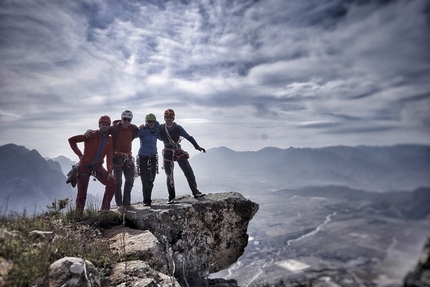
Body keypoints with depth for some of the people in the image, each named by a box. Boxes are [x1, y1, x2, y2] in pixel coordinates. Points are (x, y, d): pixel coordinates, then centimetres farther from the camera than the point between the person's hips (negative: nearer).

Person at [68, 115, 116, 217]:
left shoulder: (109, 140, 1)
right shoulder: (92, 135, -11)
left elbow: (109, 156, -2)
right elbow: (72, 140, -10)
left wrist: (109, 171, -10)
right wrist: (79, 154, -12)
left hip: (97, 167, 4)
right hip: (85, 166, -4)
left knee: (112, 183, -8)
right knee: (82, 192, 0)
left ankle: (105, 207, 4)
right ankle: (78, 215, 16)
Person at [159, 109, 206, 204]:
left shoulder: (177, 128, -3)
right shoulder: (160, 128, 0)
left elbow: (188, 137, -9)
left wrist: (197, 146, -20)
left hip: (178, 152, 0)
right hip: (167, 154, 1)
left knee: (189, 171, -10)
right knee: (169, 176, 5)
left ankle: (195, 192, -4)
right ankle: (171, 197, 16)